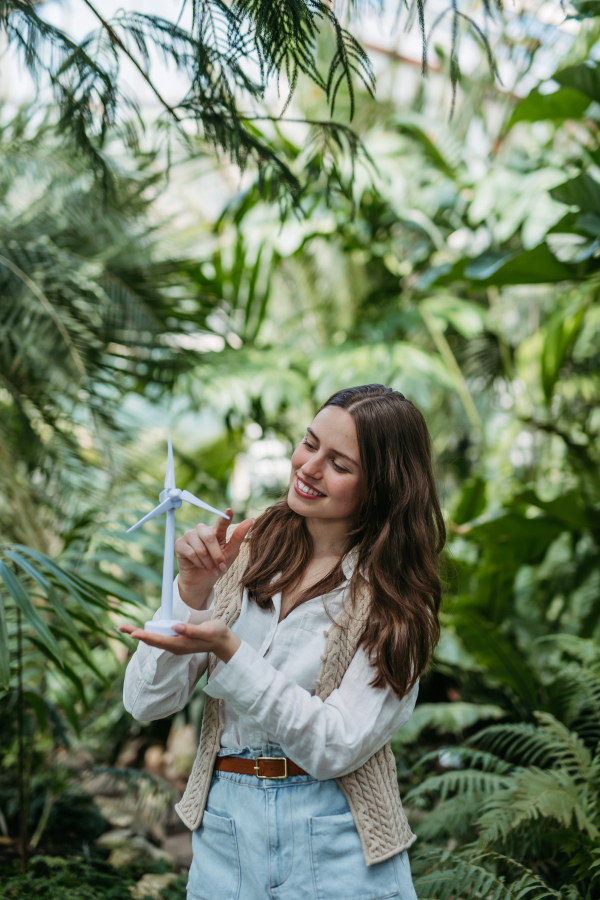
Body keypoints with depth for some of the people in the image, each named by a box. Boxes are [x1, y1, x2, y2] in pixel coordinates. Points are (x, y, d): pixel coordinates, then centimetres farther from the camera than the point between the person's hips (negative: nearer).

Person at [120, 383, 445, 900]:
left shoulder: (394, 601, -8)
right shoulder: (242, 551, -3)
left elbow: (336, 747, -17)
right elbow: (147, 702, -5)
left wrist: (227, 650, -25)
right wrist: (193, 589, -18)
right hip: (224, 835, 3)